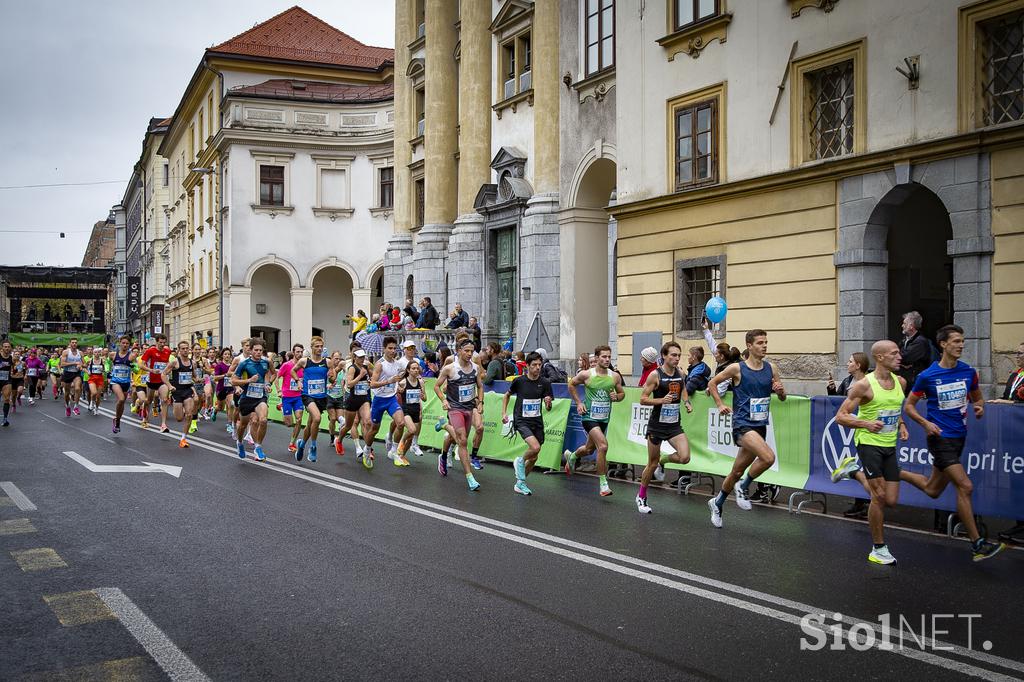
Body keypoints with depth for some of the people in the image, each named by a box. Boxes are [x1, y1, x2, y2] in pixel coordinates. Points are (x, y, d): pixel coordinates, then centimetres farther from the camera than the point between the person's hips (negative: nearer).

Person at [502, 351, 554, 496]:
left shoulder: (545, 383, -2)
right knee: (535, 447, -26)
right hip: (521, 421, -4)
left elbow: (548, 408, -2)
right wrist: (504, 413, 5)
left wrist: (549, 403, -25)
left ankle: (520, 483, 27)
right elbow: (507, 395, 12)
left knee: (533, 458, 8)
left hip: (537, 421, 4)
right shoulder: (519, 381, -7)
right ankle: (520, 461, 6)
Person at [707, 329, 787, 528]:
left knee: (738, 471, 13)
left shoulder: (771, 368, 6)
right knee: (768, 457, -28)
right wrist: (720, 405, -3)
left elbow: (783, 397, 14)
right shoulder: (737, 368, -8)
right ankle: (743, 487, -4)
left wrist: (780, 390, -7)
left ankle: (717, 503, 34)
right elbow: (712, 383, 5)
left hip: (760, 426, 5)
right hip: (743, 424, -5)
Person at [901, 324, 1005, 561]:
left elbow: (977, 397, 20)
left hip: (959, 437, 6)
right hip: (940, 438, -6)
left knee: (932, 490, 14)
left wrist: (979, 407, -4)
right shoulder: (927, 376, -9)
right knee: (965, 487, -15)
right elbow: (909, 405, 1)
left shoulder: (969, 372, 3)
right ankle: (977, 544, -8)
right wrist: (926, 423, -16)